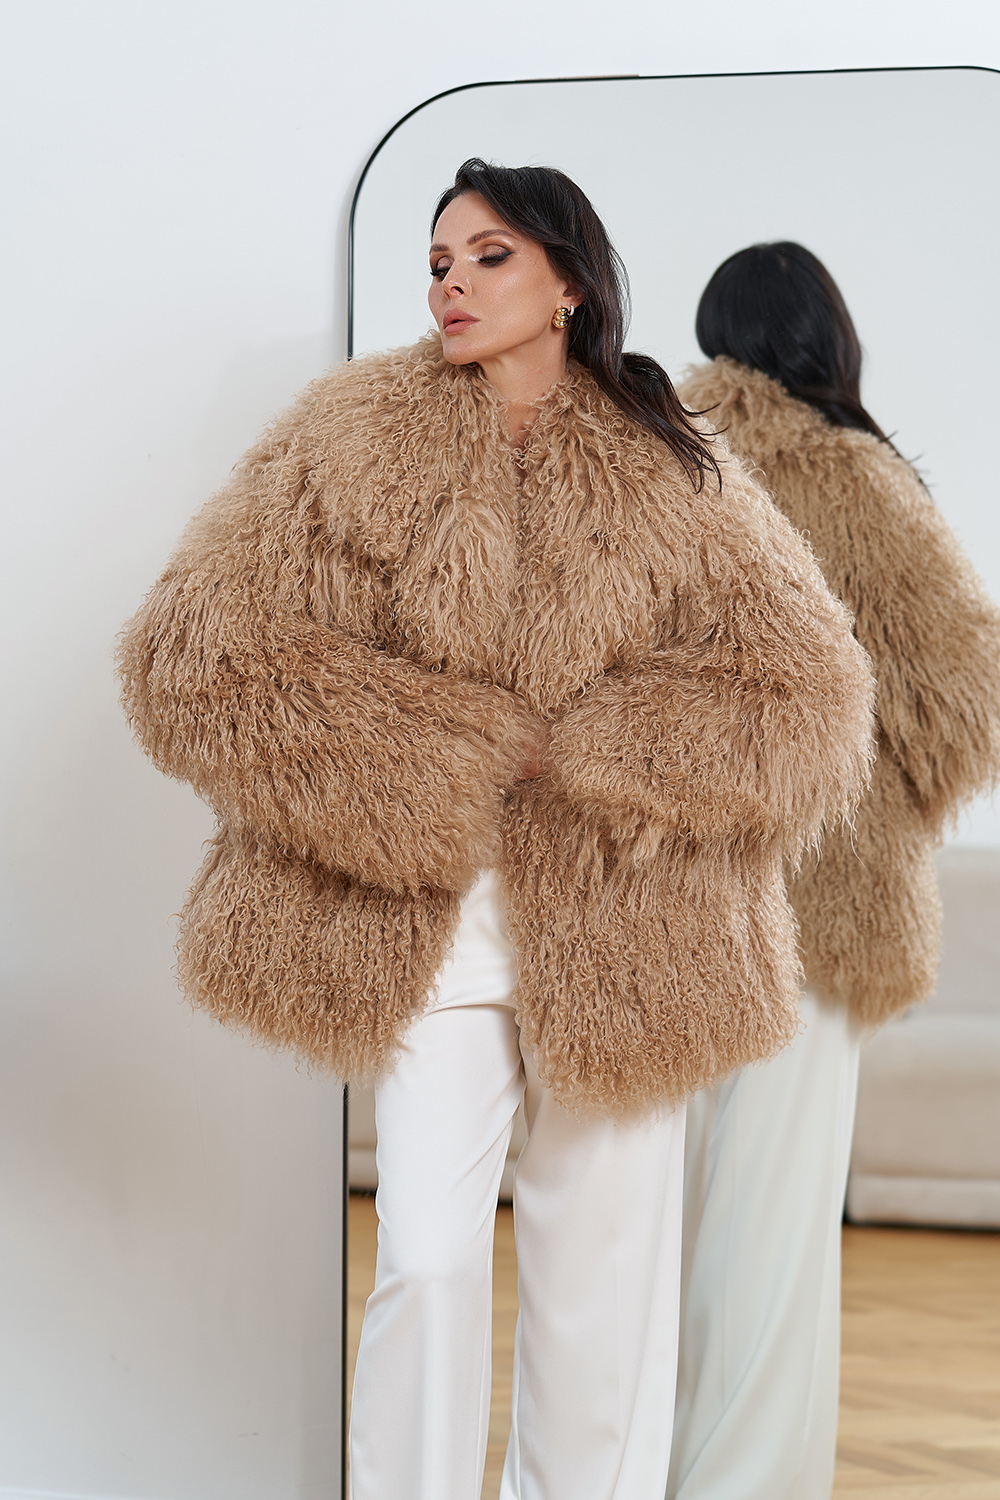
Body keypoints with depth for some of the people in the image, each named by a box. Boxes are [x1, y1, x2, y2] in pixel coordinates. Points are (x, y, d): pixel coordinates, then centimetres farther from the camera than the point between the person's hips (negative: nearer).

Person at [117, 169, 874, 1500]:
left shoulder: (673, 478, 4)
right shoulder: (355, 441, 2)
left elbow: (810, 692, -3)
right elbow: (194, 657, -6)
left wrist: (571, 752, -10)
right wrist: (445, 761, -10)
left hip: (621, 932, 1)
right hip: (427, 927, -1)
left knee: (602, 1275, 8)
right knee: (427, 1262, -6)